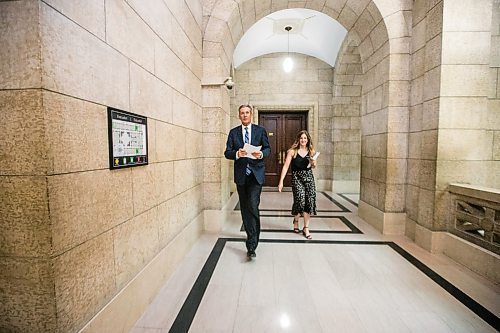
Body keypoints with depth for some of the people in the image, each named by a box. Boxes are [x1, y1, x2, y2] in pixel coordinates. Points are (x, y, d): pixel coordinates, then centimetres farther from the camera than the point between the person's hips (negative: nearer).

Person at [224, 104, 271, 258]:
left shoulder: (260, 130, 7)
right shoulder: (233, 132, 8)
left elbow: (268, 149, 6)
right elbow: (227, 152, 2)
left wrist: (261, 154, -16)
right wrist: (237, 154, -19)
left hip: (256, 173, -2)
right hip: (241, 175, 3)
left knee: (253, 205, -15)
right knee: (244, 207, 11)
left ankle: (251, 245, -6)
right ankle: (252, 236, 33)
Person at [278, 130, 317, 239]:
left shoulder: (311, 151, 7)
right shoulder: (292, 151, -3)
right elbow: (286, 166, -6)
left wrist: (313, 163, -5)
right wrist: (281, 181, -13)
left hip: (309, 177, 3)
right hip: (296, 177, -3)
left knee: (310, 200, -7)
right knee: (300, 198, -18)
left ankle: (306, 228, 8)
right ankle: (296, 220, 15)